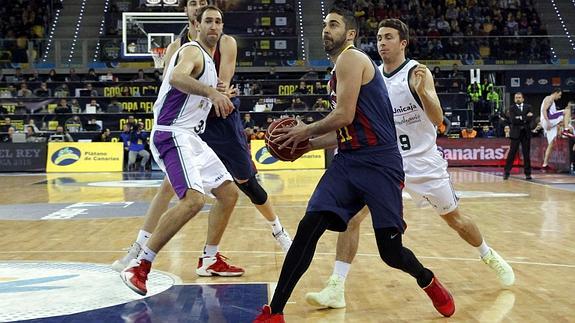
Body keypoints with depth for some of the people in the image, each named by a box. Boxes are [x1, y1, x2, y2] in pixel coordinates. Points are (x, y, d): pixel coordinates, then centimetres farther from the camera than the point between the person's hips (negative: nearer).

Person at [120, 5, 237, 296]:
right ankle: (139, 266, -21)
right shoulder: (193, 51, -10)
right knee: (193, 199, -27)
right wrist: (211, 91, -47)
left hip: (189, 136, 10)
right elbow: (176, 78, -33)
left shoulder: (207, 59, 20)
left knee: (228, 193, 13)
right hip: (173, 135, -10)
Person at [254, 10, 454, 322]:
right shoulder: (341, 69, 21)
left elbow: (345, 116, -17)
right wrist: (307, 143, 16)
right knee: (308, 228, -8)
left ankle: (429, 282, 31)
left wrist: (306, 131, -3)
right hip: (347, 161, 8)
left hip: (379, 162, -8)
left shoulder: (350, 58, -7)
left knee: (390, 251, -2)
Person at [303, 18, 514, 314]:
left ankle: (489, 256, 42)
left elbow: (437, 119, -21)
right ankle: (336, 289, -14)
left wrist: (422, 91, -39)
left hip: (423, 161, -3)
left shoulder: (417, 73, -13)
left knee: (454, 218, 13)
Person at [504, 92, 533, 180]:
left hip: (526, 133, 2)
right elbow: (513, 120, -11)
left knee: (526, 154, 2)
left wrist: (520, 118, -12)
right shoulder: (512, 108, 5)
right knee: (512, 153, -4)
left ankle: (528, 173, 7)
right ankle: (506, 172, 0)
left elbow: (530, 118, -5)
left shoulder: (528, 107, 10)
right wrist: (525, 117, -10)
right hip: (516, 133, -2)